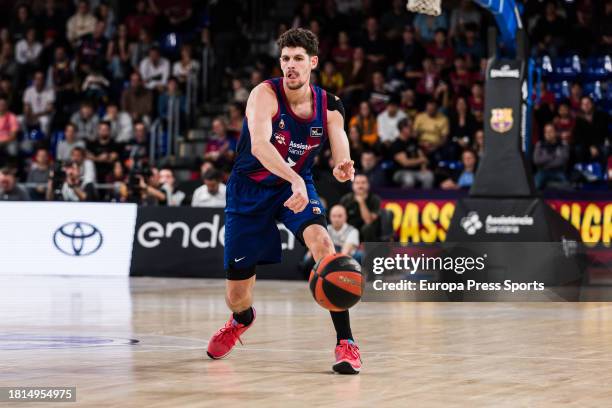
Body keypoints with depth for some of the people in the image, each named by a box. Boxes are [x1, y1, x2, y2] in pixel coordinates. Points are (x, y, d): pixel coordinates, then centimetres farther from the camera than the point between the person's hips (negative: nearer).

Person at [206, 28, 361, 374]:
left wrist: (343, 168, -42)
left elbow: (342, 152, -16)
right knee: (237, 291, 3)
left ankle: (346, 343, -26)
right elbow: (260, 145, -37)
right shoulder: (265, 94, -22)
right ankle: (242, 320, 46)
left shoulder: (329, 106, -9)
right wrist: (294, 180, -52)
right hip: (250, 188, -1)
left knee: (322, 242, -31)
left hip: (297, 185, 2)